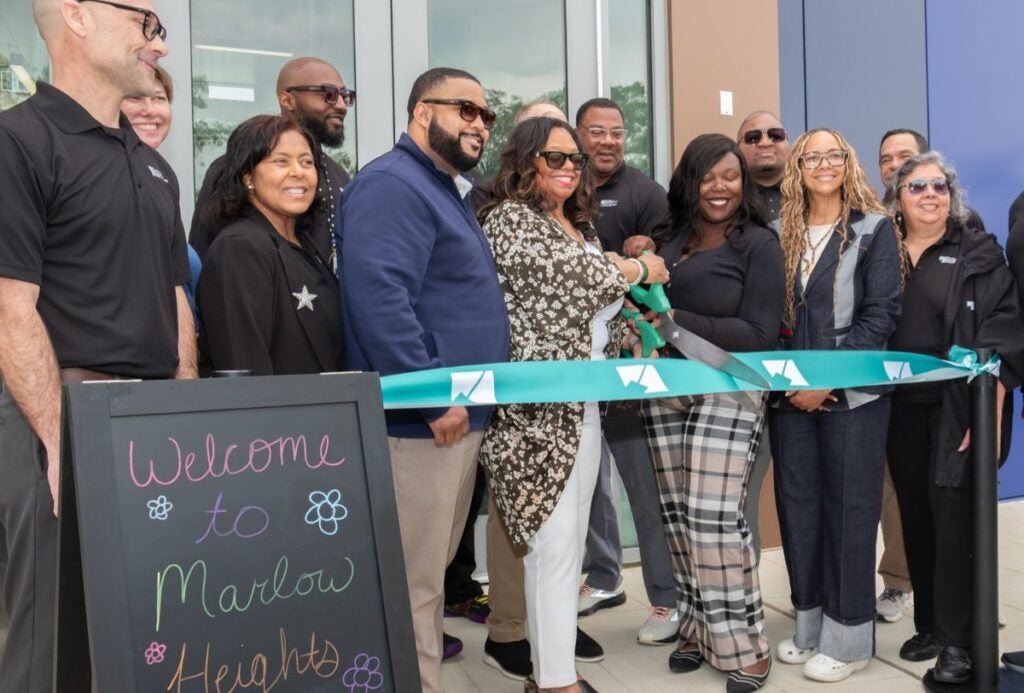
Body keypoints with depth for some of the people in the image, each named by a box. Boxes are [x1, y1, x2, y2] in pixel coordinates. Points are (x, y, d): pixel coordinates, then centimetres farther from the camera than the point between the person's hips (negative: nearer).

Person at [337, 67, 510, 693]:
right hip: (422, 421, -11)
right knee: (413, 583, 1)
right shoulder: (392, 186, -13)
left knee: (432, 572, 20)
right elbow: (378, 296, -27)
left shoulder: (446, 191, 20)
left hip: (463, 416, 11)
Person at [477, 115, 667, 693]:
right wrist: (640, 270, -1)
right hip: (540, 402, -8)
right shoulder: (510, 218, -6)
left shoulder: (580, 225, 19)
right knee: (554, 540, -7)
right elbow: (570, 273, -17)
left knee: (571, 537, 11)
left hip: (584, 398, 8)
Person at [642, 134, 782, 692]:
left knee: (714, 517, -10)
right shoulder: (666, 240, 13)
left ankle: (743, 647, 5)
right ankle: (698, 630, 21)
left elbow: (759, 333, -10)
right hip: (666, 391, 5)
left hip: (727, 393, -5)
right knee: (678, 516, 7)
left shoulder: (758, 245, -2)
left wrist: (677, 322, -17)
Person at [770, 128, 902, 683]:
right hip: (790, 395, 4)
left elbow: (881, 314, -8)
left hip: (850, 394, -4)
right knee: (798, 506, 9)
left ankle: (848, 636, 16)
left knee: (848, 508, 3)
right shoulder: (781, 233, 10)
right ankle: (809, 625, 23)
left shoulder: (874, 229, 0)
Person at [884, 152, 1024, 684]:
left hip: (960, 409, -3)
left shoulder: (980, 255, 1)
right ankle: (929, 625, 23)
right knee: (916, 518, 10)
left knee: (954, 518, -4)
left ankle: (958, 641, 7)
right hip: (902, 409, 4)